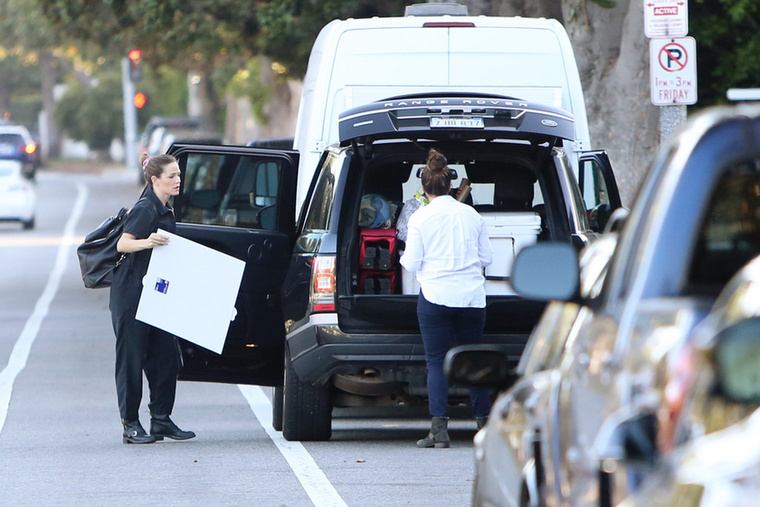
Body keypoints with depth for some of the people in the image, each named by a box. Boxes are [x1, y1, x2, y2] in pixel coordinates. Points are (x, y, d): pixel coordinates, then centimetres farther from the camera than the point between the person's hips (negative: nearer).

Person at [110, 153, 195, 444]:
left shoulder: (164, 211, 15)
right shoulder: (145, 210, -13)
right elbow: (122, 245, -24)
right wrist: (147, 242, -40)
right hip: (131, 292, -9)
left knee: (166, 356, 6)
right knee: (132, 357, -3)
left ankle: (161, 420, 13)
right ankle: (130, 425, 1)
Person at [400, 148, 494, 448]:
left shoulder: (421, 218, -4)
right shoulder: (471, 215, 6)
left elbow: (411, 263, -4)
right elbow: (487, 257, 11)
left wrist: (405, 258, 19)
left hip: (435, 295, -3)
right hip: (471, 296, 3)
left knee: (436, 361, -1)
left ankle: (439, 430, -11)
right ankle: (484, 423, 17)